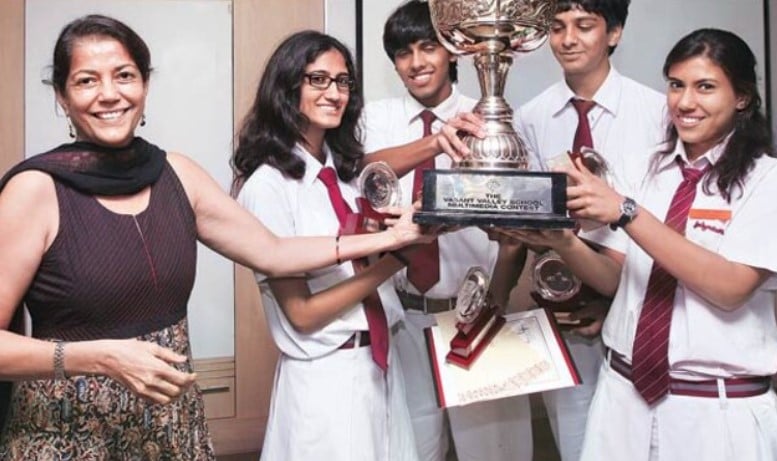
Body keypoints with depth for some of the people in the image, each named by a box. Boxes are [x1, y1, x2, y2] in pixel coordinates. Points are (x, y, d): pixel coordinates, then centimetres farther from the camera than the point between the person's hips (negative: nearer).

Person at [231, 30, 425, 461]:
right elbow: (302, 313, -16)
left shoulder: (347, 169, 7)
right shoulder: (267, 185, -14)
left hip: (382, 364, 7)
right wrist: (396, 257, -20)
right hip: (326, 377, -7)